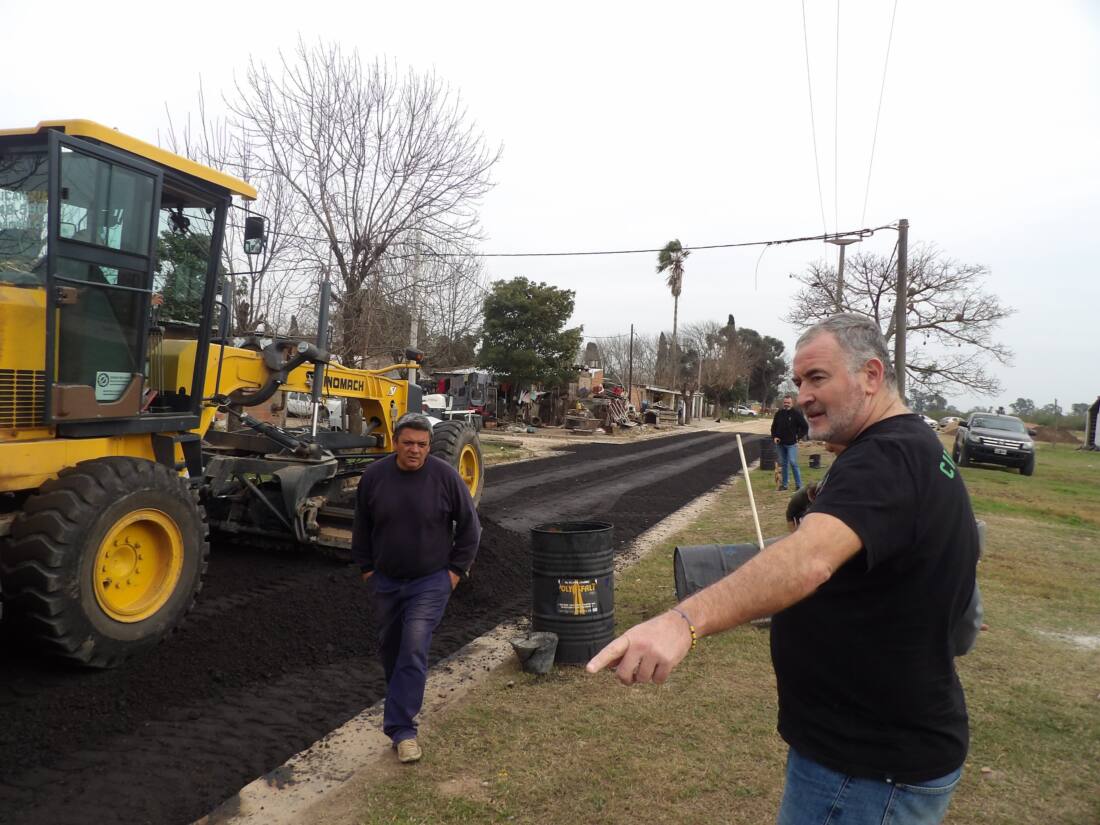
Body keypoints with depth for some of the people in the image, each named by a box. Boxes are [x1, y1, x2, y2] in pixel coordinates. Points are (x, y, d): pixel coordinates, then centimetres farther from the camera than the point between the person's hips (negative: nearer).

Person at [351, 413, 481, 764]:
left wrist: (456, 569, -4)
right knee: (389, 646, 17)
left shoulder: (445, 476, -14)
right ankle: (400, 702, 42)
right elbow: (361, 526, 8)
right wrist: (366, 567, 8)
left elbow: (469, 525, -3)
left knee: (414, 651, -11)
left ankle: (401, 728, -2)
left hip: (430, 581, -3)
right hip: (385, 580, 4)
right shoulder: (374, 476, -7)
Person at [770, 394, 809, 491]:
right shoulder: (778, 414, 8)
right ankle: (784, 484, 17)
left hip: (791, 443, -5)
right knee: (784, 464, 11)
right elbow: (773, 427, 19)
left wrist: (799, 437, -5)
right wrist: (774, 437, 5)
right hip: (780, 444, 5)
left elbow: (805, 427, -1)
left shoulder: (796, 414, -4)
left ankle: (799, 485, -2)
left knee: (793, 463, -10)